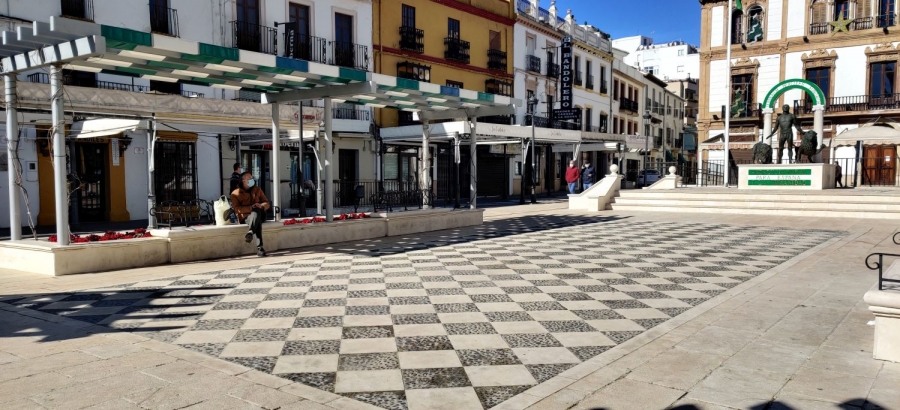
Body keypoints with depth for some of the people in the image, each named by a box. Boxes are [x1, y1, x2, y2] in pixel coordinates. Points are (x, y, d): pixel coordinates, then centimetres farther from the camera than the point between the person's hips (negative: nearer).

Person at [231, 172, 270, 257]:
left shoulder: (257, 190, 22)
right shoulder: (236, 193, 9)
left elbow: (266, 202, 16)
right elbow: (237, 209, -5)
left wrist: (262, 205, -10)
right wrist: (251, 207, -22)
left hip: (259, 215, 3)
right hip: (245, 217, -3)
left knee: (256, 211, -38)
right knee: (257, 222, -39)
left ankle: (250, 233, -56)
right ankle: (259, 247, -52)